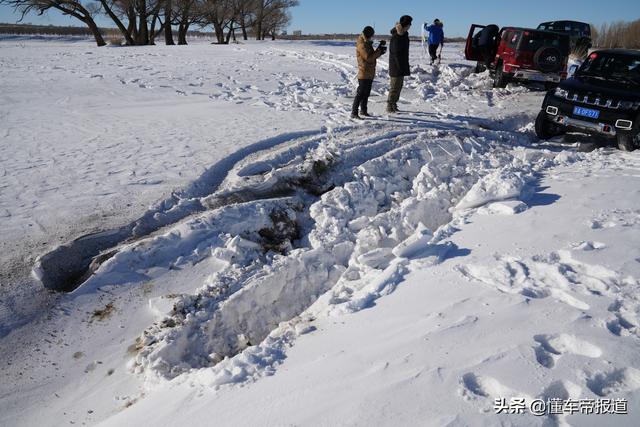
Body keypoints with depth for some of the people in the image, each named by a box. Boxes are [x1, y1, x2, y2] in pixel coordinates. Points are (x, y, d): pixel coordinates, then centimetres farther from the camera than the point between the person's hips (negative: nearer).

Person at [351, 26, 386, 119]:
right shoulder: (362, 45, -16)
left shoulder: (367, 43, 16)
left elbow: (373, 55, 18)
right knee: (360, 93, -10)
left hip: (370, 73, 10)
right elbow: (368, 57, -23)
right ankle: (354, 113, -9)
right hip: (364, 73, -10)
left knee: (366, 93, 16)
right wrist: (379, 50, -15)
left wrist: (380, 51, 2)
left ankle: (363, 110, 27)